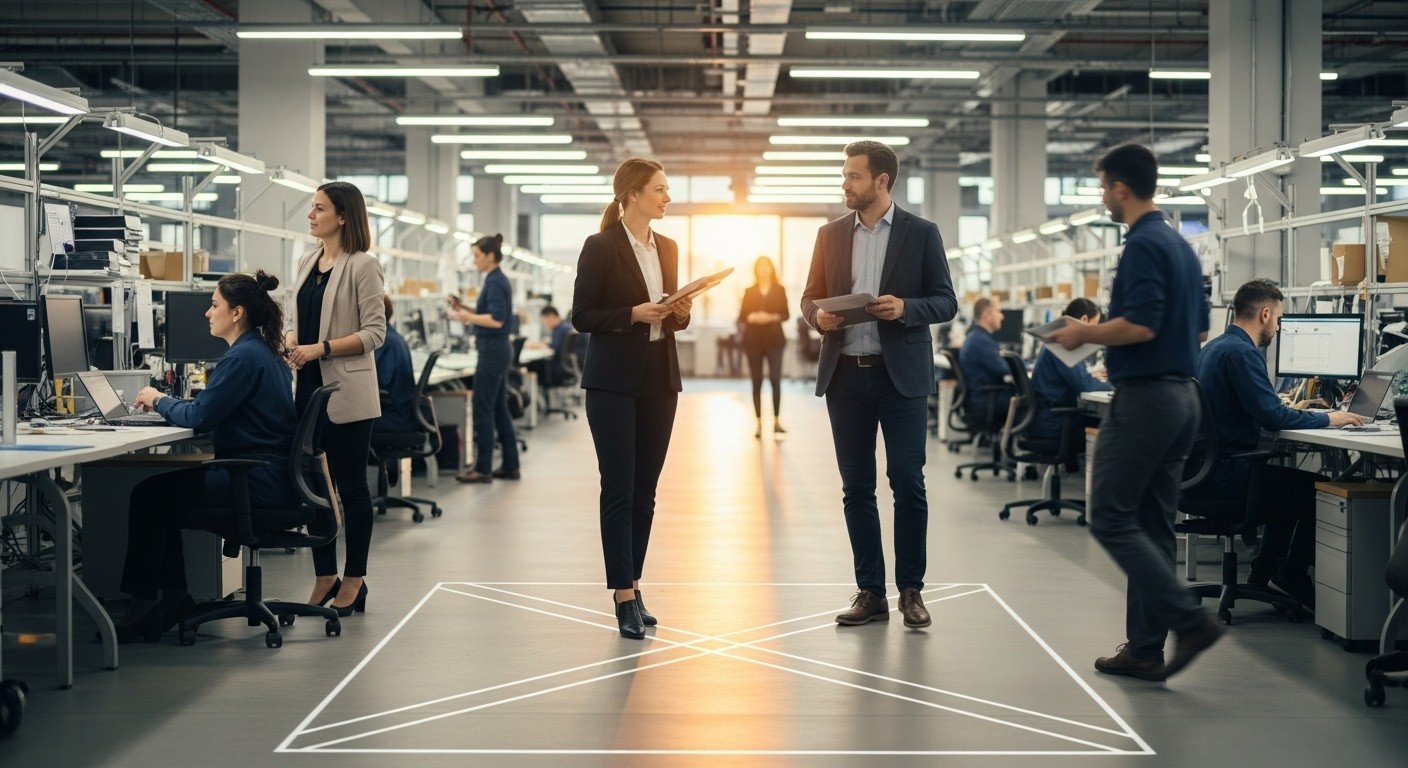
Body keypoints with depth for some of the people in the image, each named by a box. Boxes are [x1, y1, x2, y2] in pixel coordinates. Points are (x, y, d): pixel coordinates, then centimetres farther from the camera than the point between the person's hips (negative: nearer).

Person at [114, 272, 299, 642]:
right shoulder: (263, 351, 16)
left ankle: (143, 602, 2)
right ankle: (173, 596, 13)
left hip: (257, 482, -10)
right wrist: (167, 403, 11)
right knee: (161, 492, 13)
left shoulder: (243, 357, -16)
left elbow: (199, 417, -18)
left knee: (147, 496, -5)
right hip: (269, 474, 10)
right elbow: (216, 410, 21)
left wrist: (159, 400, 0)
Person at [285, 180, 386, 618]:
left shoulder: (362, 266, -8)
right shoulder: (307, 262, 13)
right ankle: (325, 577, 19)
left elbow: (375, 332, -12)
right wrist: (290, 342, -2)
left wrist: (321, 348, -21)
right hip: (309, 387, 7)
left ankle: (353, 581, 13)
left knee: (351, 487, 3)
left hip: (346, 392, -7)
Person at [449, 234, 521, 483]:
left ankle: (483, 468, -3)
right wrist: (467, 311, 15)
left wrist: (468, 317, -25)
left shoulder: (494, 282, -15)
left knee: (482, 408, -6)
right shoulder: (499, 280, 15)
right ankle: (510, 466, 14)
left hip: (492, 350, -10)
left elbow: (496, 320, -23)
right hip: (498, 349, 10)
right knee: (499, 408, 11)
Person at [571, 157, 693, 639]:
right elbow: (582, 317, -9)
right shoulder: (601, 247, -7)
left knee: (644, 492, 8)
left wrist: (680, 313, -3)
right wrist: (634, 314, -20)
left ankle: (631, 587, 16)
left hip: (659, 381, 6)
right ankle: (625, 598, -3)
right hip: (615, 382, -6)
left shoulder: (667, 248, 12)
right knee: (618, 491, -5)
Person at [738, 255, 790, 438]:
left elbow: (785, 314, 2)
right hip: (753, 340, 1)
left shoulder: (779, 290, 5)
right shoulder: (749, 291, 8)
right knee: (756, 381, 0)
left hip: (774, 339, -1)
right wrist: (753, 317, -15)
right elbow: (742, 316, 5)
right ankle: (759, 423, 3)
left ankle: (776, 420, -4)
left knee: (775, 379, -11)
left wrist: (773, 317, -16)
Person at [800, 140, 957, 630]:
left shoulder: (921, 234, 0)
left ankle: (911, 589, 9)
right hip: (846, 375, 3)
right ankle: (870, 592, 13)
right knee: (857, 488, 6)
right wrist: (818, 316, -9)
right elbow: (810, 297, 14)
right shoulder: (831, 234, 10)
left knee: (907, 483, -3)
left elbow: (945, 303, 0)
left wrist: (905, 307, -19)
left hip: (900, 375, -3)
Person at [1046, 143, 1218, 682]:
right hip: (1181, 393, 10)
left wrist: (1085, 333, -8)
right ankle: (1145, 648, 12)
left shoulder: (1144, 244, -15)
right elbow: (1200, 329, 21)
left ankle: (1189, 621, -9)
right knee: (1152, 526, 10)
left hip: (1144, 396, -10)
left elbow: (1140, 324, -25)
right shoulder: (1181, 246, 15)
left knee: (1111, 519, -3)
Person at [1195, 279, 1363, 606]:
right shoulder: (1242, 352, -18)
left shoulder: (1214, 347, 13)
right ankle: (1292, 578, 14)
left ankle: (1264, 574, 27)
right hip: (1228, 474, -10)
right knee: (1318, 488, 1)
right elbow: (1272, 417, -23)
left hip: (1207, 468, 10)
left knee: (1290, 482, 27)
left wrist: (1289, 410, 27)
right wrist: (1328, 419, -10)